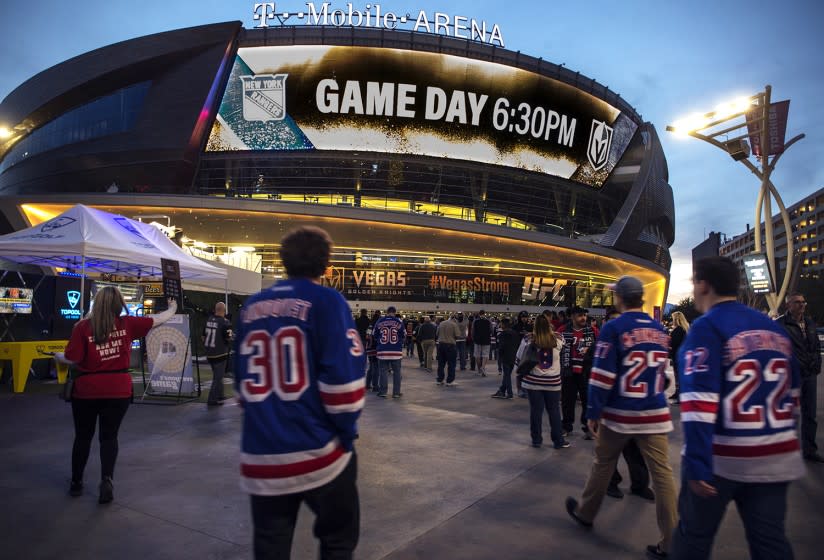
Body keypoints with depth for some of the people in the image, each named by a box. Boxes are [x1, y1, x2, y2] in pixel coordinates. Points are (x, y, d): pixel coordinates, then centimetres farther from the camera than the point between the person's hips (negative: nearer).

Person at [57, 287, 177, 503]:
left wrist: (58, 356, 14)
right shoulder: (127, 324, -3)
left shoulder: (83, 327, -8)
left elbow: (72, 359, -8)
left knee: (83, 436, 17)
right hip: (118, 390, 1)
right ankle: (107, 479, -4)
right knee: (109, 437, 12)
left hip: (87, 390, 0)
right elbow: (157, 320, 9)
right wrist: (172, 309, 28)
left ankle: (76, 483, 28)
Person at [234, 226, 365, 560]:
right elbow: (343, 377, -15)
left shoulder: (252, 307, 8)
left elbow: (242, 381, 15)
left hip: (261, 456, 5)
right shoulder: (327, 301, -8)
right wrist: (346, 432, -2)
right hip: (318, 451, -4)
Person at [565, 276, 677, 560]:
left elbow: (602, 376, -15)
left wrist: (593, 413, -7)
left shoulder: (613, 328, -12)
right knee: (662, 473, 4)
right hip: (655, 414, 4)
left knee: (603, 465, 13)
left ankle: (585, 513, 32)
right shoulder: (660, 330, 6)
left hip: (619, 414, -4)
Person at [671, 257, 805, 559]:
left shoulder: (706, 327, -14)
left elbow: (700, 403, -21)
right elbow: (790, 392, 16)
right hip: (776, 457, 6)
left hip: (722, 457, -6)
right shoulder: (775, 328, 9)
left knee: (694, 535, 12)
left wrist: (697, 465, -20)